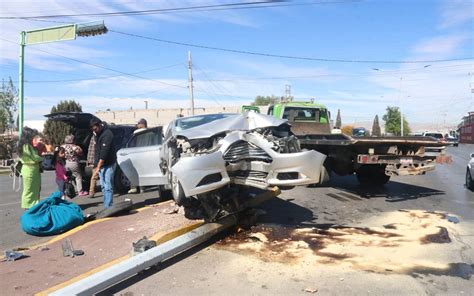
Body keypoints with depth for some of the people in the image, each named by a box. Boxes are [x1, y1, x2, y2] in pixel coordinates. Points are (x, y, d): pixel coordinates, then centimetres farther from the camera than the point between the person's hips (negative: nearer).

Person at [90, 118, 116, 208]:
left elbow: (104, 153, -24)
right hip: (101, 165, 10)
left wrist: (98, 168, -27)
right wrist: (97, 166, 14)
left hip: (108, 165, -10)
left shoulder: (107, 134, -16)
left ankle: (108, 207, -6)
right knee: (103, 187, 12)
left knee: (108, 187, -8)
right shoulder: (100, 134, 13)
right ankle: (107, 206, 18)